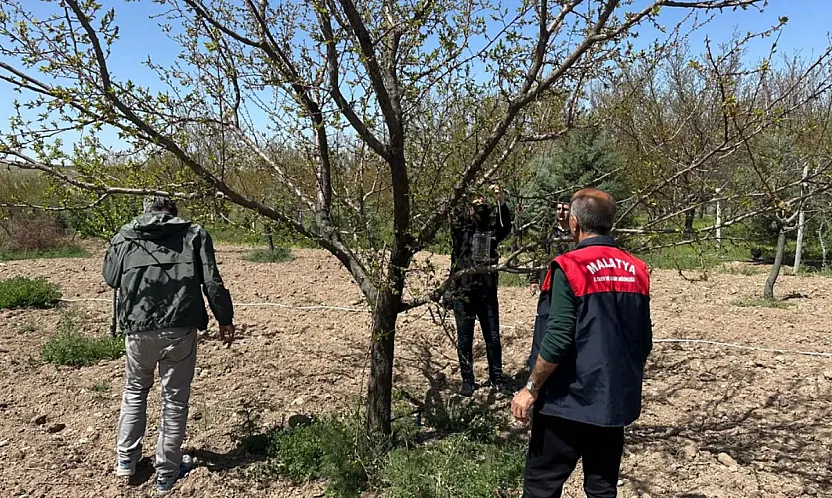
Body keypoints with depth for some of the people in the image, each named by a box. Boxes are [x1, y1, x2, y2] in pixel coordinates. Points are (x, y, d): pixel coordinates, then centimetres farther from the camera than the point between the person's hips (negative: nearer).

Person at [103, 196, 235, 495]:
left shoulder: (124, 236, 10)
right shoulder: (193, 234, 5)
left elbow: (110, 277, 23)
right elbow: (212, 282, -1)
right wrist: (225, 320, 7)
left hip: (138, 328, 2)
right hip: (180, 328, -2)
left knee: (135, 390, 26)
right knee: (174, 399, 11)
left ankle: (126, 460, 33)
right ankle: (166, 473, 21)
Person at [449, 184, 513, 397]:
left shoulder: (491, 229, 6)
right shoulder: (460, 228, 2)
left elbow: (506, 225, -12)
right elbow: (456, 214, -16)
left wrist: (500, 199, -24)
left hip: (488, 291, 2)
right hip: (463, 291, -2)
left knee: (493, 338, 9)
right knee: (464, 340, 7)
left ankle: (496, 378, 25)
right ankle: (467, 380, 21)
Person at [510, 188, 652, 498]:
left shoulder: (570, 267, -15)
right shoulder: (637, 270, 5)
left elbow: (558, 339, -19)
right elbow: (644, 341, 10)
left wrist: (531, 388, -9)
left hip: (570, 399, -6)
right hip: (616, 401, 6)